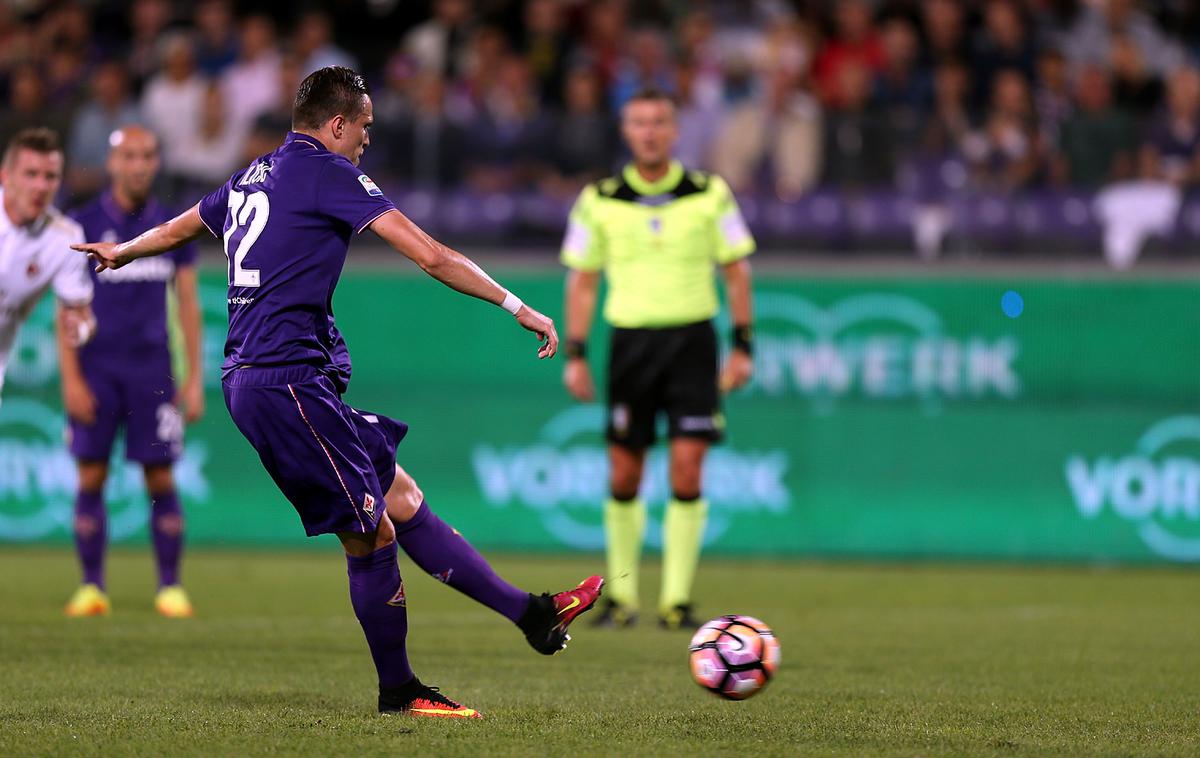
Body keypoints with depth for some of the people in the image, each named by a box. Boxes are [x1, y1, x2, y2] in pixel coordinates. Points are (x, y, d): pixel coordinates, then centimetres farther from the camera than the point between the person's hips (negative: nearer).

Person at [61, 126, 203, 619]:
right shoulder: (85, 224, 0)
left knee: (160, 480, -1)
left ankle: (171, 587, 5)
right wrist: (71, 379, -7)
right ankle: (91, 587, 4)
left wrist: (195, 378, 6)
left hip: (152, 370, 1)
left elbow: (188, 305, 11)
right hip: (96, 368, -1)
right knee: (91, 477, -3)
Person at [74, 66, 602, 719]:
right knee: (370, 534, -6)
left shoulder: (255, 176, 19)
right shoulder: (327, 172, -7)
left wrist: (119, 253, 60)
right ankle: (398, 691, 0)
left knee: (401, 501, 8)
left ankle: (531, 614, 7)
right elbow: (430, 257, -12)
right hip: (290, 377, -10)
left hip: (250, 378, 10)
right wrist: (517, 308, -7)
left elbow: (176, 229, 39)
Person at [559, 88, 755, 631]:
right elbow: (581, 280, 9)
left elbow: (736, 270, 7)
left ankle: (677, 600, -3)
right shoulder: (599, 201, 3)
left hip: (692, 340, -1)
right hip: (629, 339, 1)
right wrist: (575, 355, 2)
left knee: (686, 473, -9)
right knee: (623, 477, 1)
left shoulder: (710, 194, 2)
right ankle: (622, 597, 15)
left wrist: (742, 347, 1)